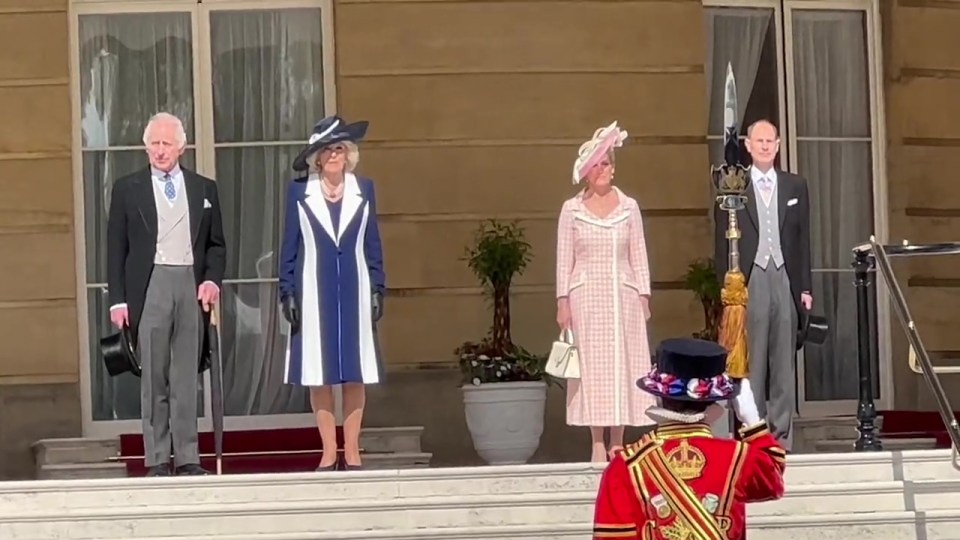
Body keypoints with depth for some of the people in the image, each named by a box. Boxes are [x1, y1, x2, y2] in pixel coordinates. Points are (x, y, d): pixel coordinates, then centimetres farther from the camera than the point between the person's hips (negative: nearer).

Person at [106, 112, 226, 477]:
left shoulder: (204, 189, 12)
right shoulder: (127, 189, 6)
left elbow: (216, 245, 14)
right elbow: (116, 248, 5)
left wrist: (213, 280, -4)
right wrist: (118, 300, -2)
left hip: (192, 285, 2)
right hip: (150, 286, -2)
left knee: (186, 378, 4)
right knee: (153, 378, 0)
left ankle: (187, 458, 7)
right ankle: (156, 459, 3)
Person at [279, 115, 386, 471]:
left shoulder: (363, 188, 7)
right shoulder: (299, 191, 3)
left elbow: (372, 243, 8)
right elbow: (290, 245, 4)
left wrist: (378, 290, 4)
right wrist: (288, 292, -1)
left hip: (354, 288, 1)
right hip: (314, 290, -1)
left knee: (355, 372, 2)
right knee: (319, 373, 0)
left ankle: (352, 450, 8)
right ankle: (329, 451, 7)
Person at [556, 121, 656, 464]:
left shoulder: (629, 206, 6)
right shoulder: (572, 209, 3)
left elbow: (638, 256, 7)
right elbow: (564, 259, 2)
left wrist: (644, 296, 1)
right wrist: (563, 301, -3)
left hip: (623, 296, 1)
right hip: (586, 297, -1)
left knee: (622, 364, 0)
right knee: (592, 366, -1)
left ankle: (618, 443, 5)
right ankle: (598, 444, 1)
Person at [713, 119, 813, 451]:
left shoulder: (795, 186, 11)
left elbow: (803, 239, 11)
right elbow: (722, 242, 3)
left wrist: (805, 287, 7)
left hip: (786, 280, 2)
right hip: (749, 282, -2)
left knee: (784, 363, 4)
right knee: (751, 363, -2)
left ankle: (782, 434, 9)